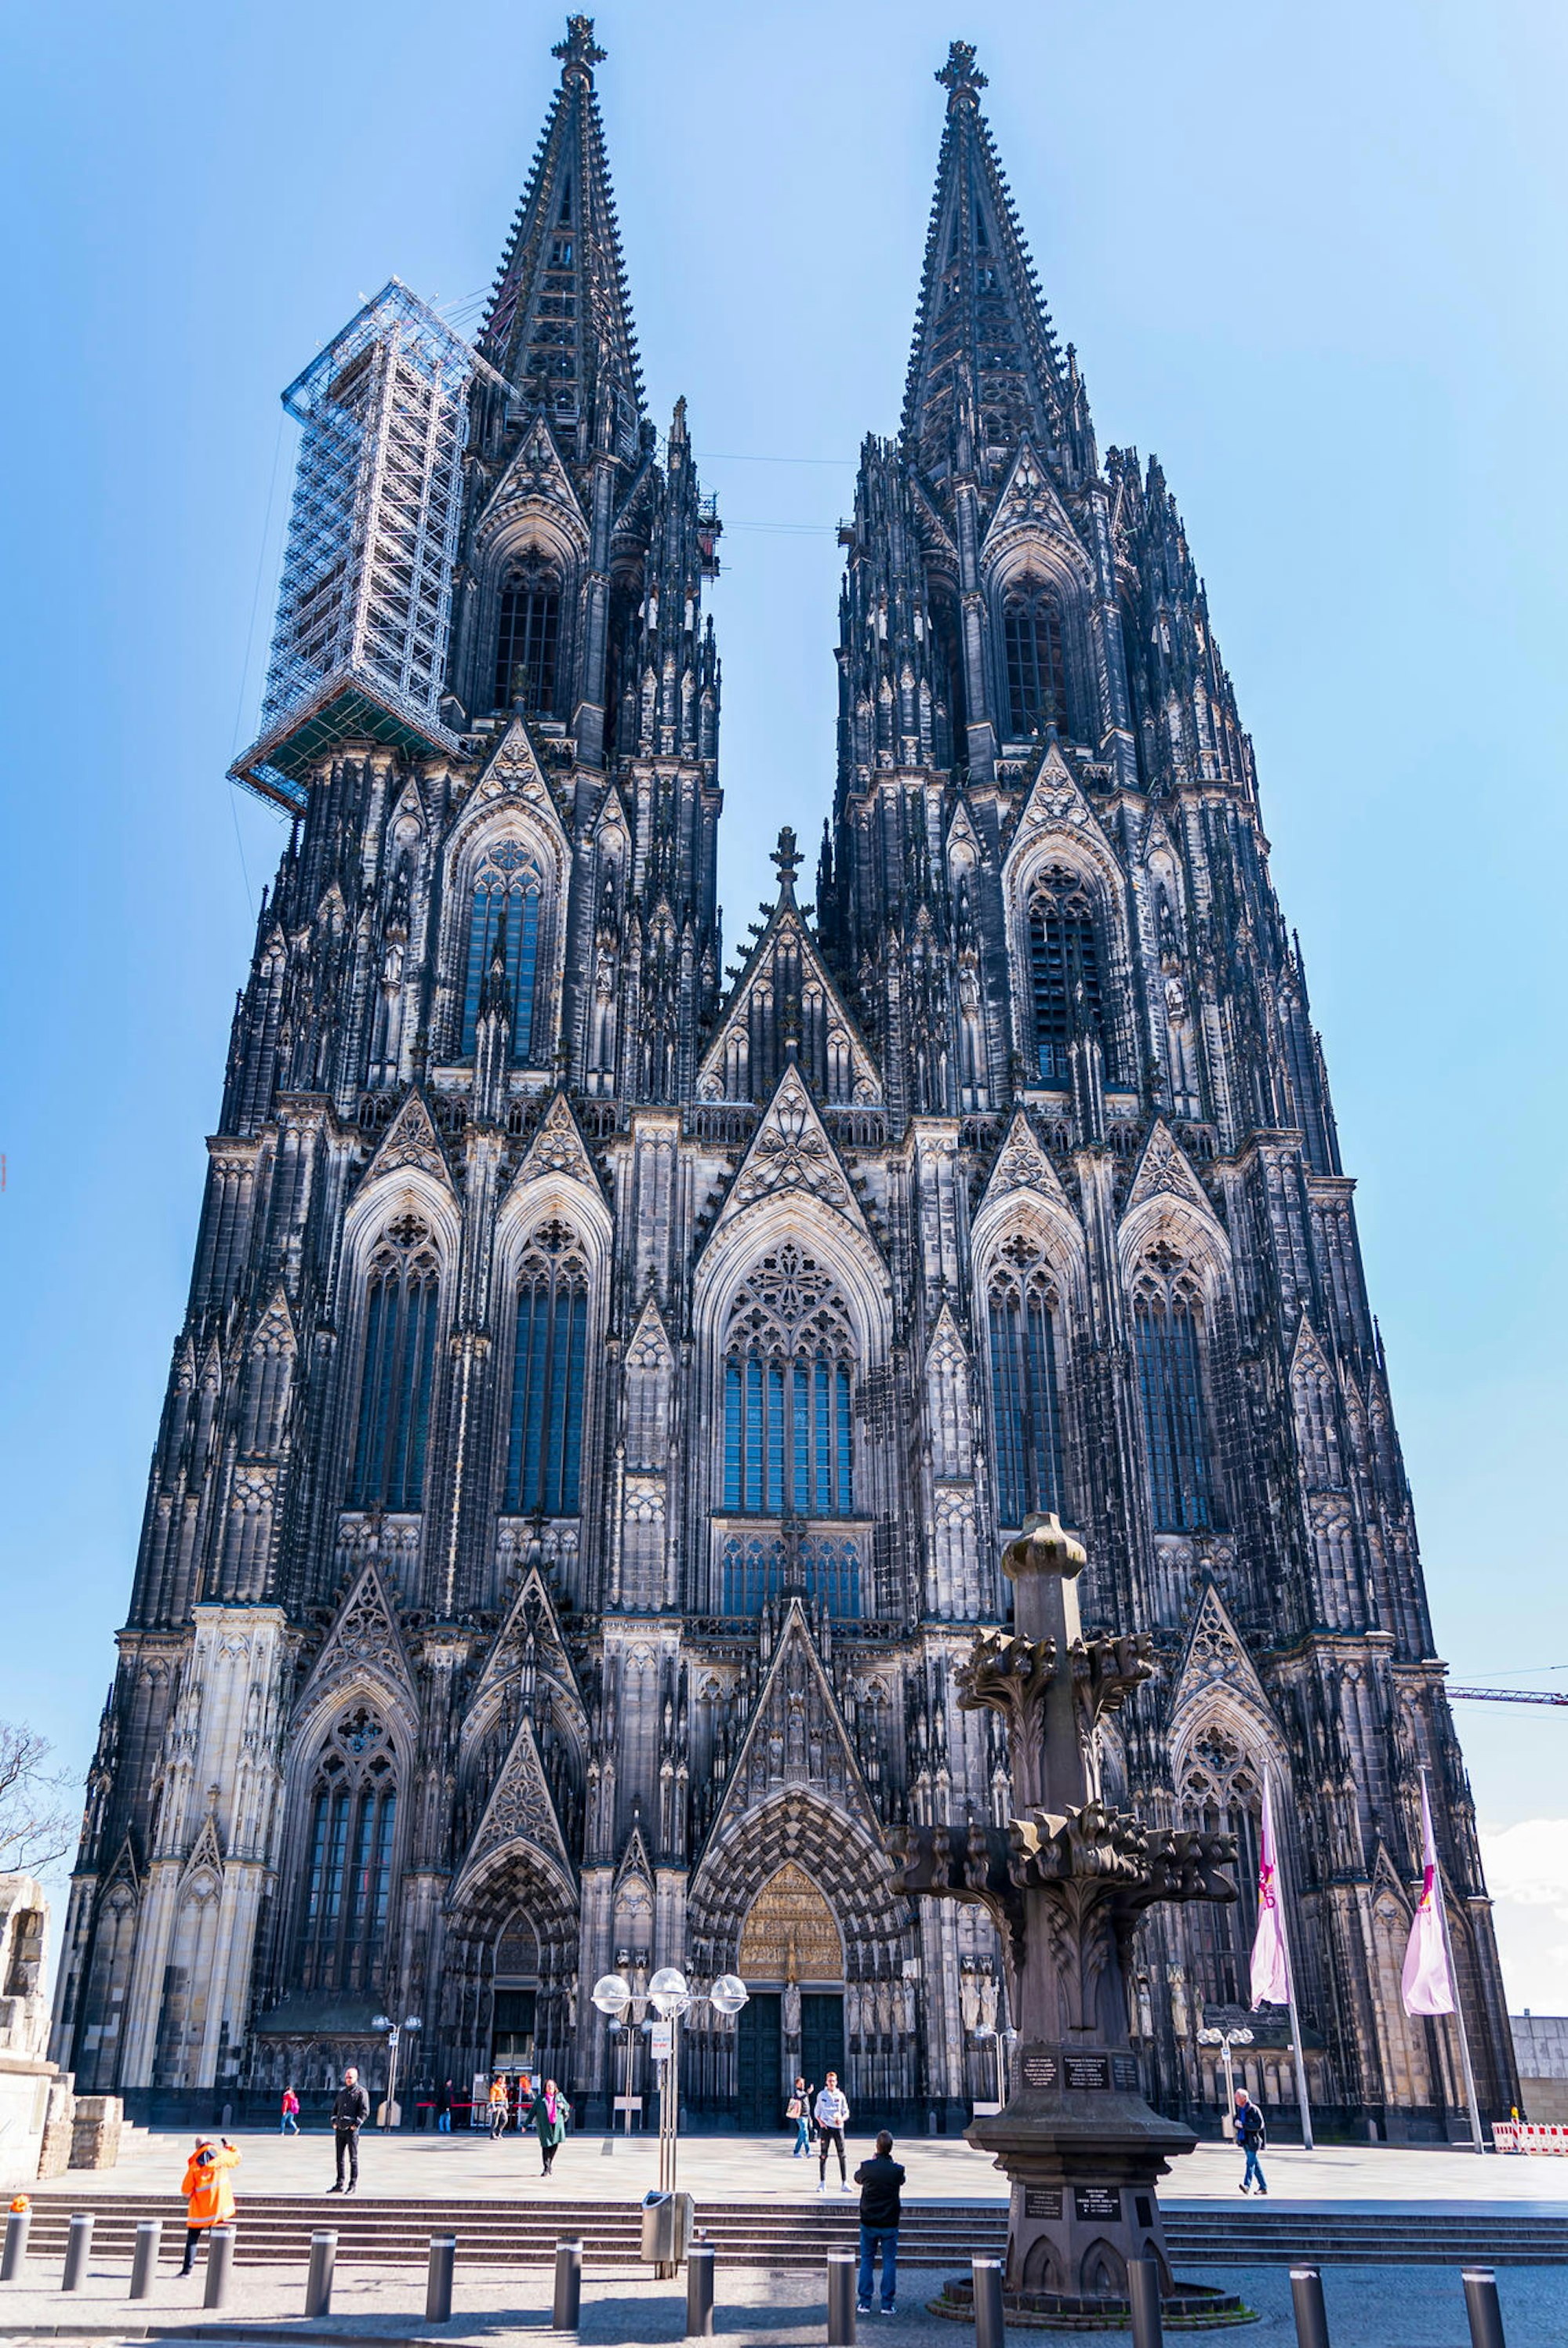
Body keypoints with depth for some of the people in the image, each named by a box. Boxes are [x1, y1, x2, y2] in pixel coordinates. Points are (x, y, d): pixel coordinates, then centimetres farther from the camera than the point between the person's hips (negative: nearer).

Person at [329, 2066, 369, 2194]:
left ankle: (352, 2185, 3)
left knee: (353, 2159, -2)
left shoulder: (361, 2092, -3)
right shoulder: (341, 2092, 16)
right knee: (340, 2158, 9)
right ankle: (340, 2184, 15)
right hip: (339, 2129, 6)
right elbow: (335, 2107, 23)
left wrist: (356, 2125, -15)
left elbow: (365, 2111, -9)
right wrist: (334, 2122, 10)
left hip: (352, 2130, -6)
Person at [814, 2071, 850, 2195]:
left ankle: (844, 2183, 4)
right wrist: (820, 2122, -6)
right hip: (825, 2127, 0)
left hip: (838, 2127, 0)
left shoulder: (840, 2096, 7)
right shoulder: (821, 2095, 7)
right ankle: (822, 2183, 5)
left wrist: (842, 2119, -11)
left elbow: (846, 2112, 9)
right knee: (823, 2155, -1)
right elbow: (817, 2112, 12)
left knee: (842, 2155, -2)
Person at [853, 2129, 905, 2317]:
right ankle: (888, 2304, 9)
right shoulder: (897, 2169, -12)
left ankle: (864, 2303, 13)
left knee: (866, 2262, 12)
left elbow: (857, 2178, 10)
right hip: (890, 2224, 0)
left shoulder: (867, 2167, -12)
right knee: (889, 2263, 9)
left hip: (868, 2223, 1)